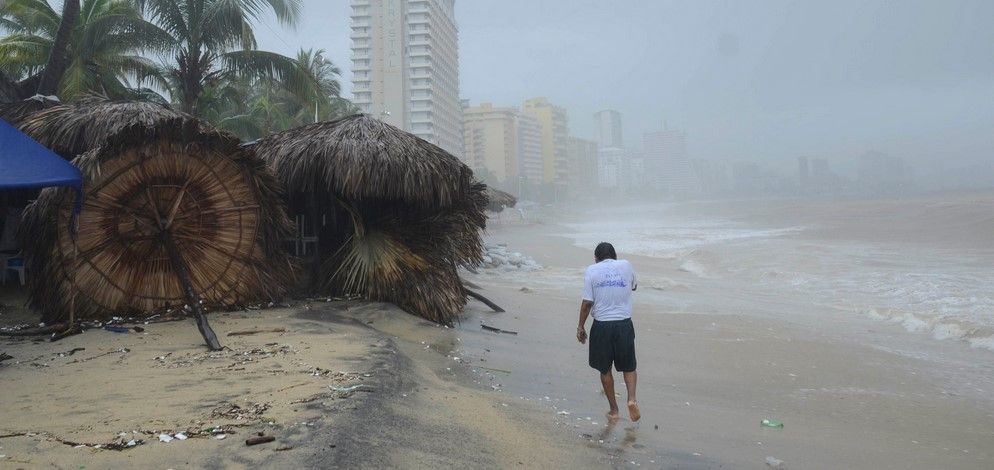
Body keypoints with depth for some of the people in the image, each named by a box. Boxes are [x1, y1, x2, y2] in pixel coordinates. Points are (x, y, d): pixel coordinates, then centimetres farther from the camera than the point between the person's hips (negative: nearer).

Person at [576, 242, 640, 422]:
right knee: (628, 366, 17)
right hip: (624, 324, 1)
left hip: (602, 326, -1)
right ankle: (632, 398, -5)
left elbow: (587, 302, -7)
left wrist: (581, 327, 2)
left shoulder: (592, 270, -4)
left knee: (605, 369, 14)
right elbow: (634, 286, 22)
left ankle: (614, 410, 21)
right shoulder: (626, 265, 1)